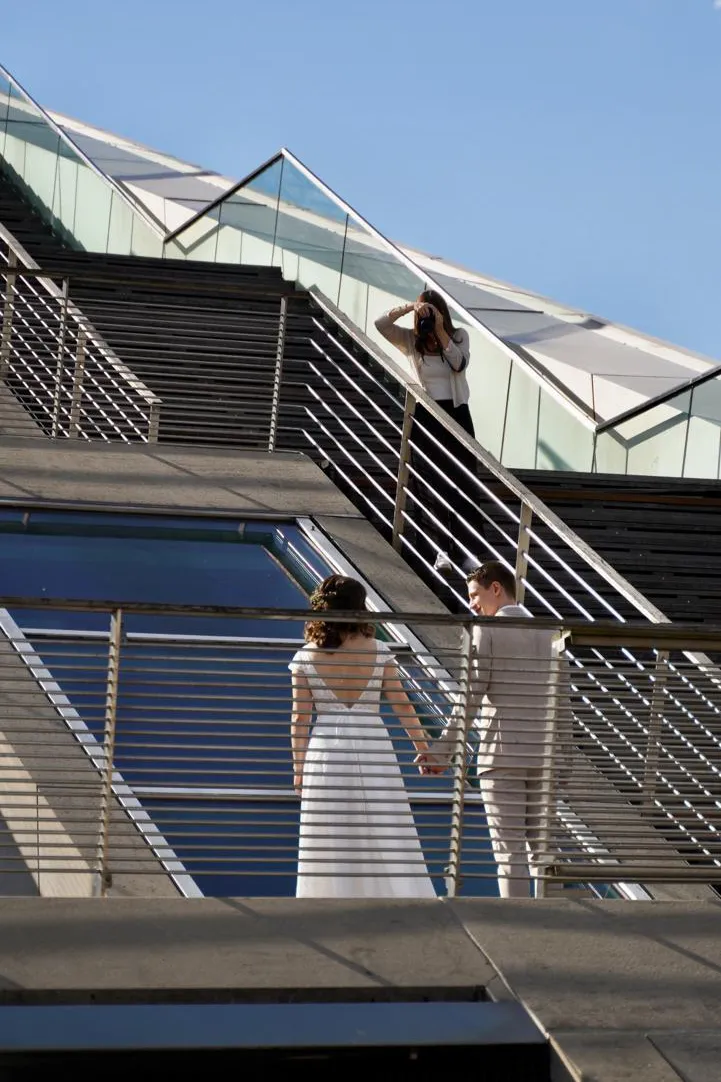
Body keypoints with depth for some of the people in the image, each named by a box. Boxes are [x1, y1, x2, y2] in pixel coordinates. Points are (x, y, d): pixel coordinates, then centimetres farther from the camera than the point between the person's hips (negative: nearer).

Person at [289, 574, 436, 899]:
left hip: (326, 751, 0)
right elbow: (402, 706, 0)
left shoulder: (306, 659, -3)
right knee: (385, 837, 6)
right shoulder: (378, 652, -3)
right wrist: (423, 749, 11)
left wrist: (299, 768, 6)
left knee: (329, 843, 8)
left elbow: (300, 719, -2)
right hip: (373, 747, 0)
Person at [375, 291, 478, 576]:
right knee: (431, 484, -4)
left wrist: (440, 331, -17)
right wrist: (409, 307, -22)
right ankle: (441, 548, 1)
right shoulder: (412, 340, 2)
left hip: (457, 414, 0)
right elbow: (380, 324, -10)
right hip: (425, 415, 0)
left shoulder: (459, 336, 4)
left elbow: (459, 364, -13)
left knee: (462, 482, -5)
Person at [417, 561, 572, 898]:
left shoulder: (487, 631, -6)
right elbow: (562, 702, 11)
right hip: (543, 756, 5)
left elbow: (471, 697, -12)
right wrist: (563, 756, 17)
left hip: (502, 755, -5)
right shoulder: (548, 633, 12)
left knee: (509, 849, -4)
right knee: (541, 847, 13)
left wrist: (443, 750, -10)